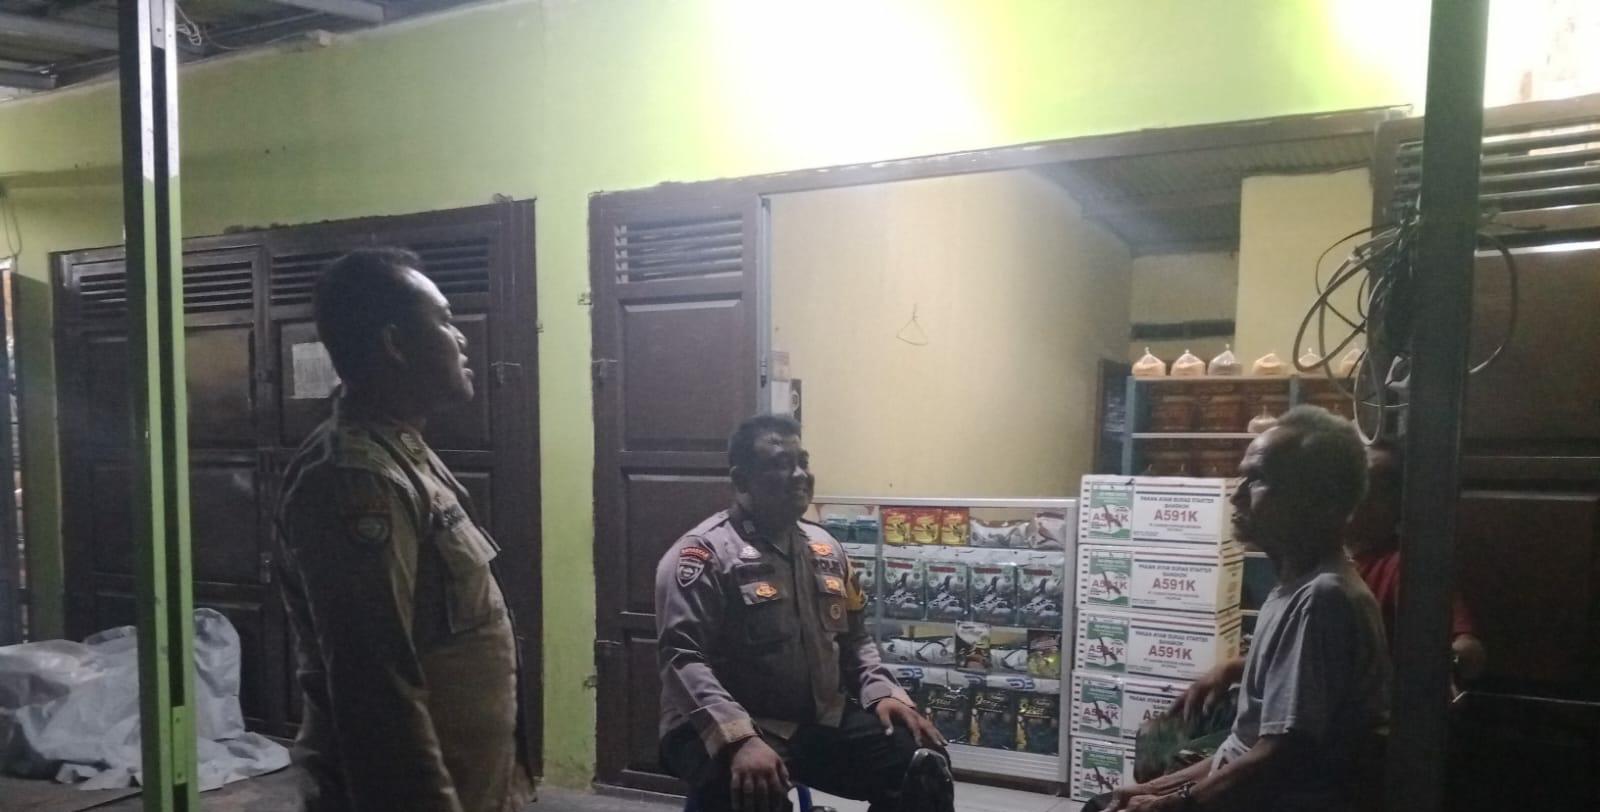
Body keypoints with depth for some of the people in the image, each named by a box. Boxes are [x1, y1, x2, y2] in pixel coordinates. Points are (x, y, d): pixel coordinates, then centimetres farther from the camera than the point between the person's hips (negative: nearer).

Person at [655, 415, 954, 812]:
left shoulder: (825, 548, 12)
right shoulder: (702, 554, -11)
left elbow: (855, 639, 18)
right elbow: (683, 658, -20)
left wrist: (882, 691, -1)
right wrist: (740, 739, -33)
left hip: (822, 721, 6)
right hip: (726, 730, -6)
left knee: (925, 765, -11)